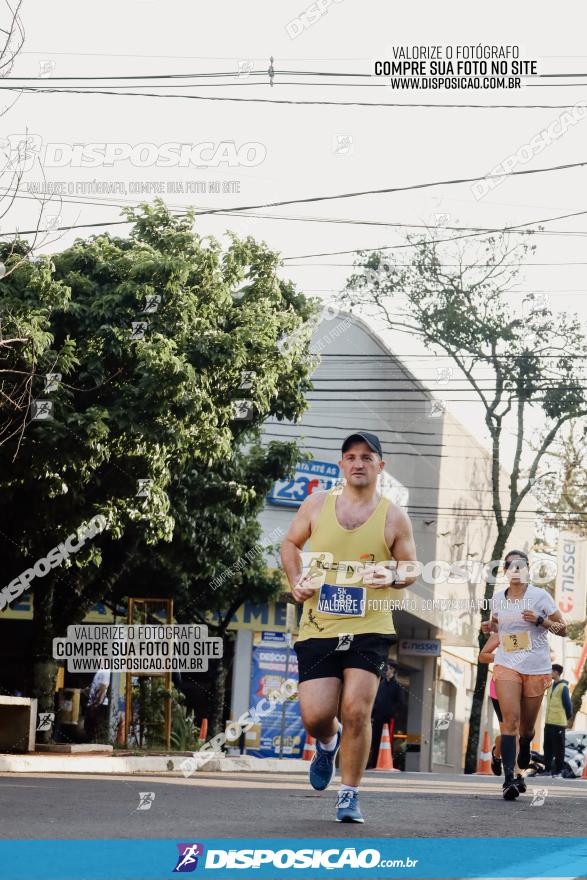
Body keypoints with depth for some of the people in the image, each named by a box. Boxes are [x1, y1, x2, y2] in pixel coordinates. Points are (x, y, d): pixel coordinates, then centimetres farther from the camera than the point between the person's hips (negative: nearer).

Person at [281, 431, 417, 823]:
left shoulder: (394, 517, 1)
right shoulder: (317, 504, 5)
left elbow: (411, 569, 8)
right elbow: (291, 544, 19)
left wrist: (393, 576, -15)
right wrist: (296, 580, 1)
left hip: (369, 629, -1)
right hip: (318, 628, 2)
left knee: (356, 710, -13)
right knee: (315, 715, -5)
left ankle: (350, 795, 3)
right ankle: (328, 743, 34)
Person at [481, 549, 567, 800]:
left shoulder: (540, 597, -3)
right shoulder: (498, 599, 6)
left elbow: (563, 629, 1)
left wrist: (540, 620, -16)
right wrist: (490, 626, 3)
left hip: (537, 669, -1)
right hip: (506, 666, 1)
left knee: (526, 725, 9)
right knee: (511, 720, -16)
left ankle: (525, 746, 45)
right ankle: (508, 779, -21)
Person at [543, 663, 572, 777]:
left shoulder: (563, 687, -10)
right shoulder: (552, 686, 14)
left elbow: (567, 704, -8)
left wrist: (568, 716, 5)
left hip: (558, 723, -8)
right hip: (548, 722, 8)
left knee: (558, 748, -3)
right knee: (548, 746, 10)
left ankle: (558, 770, 1)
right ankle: (547, 768, 16)